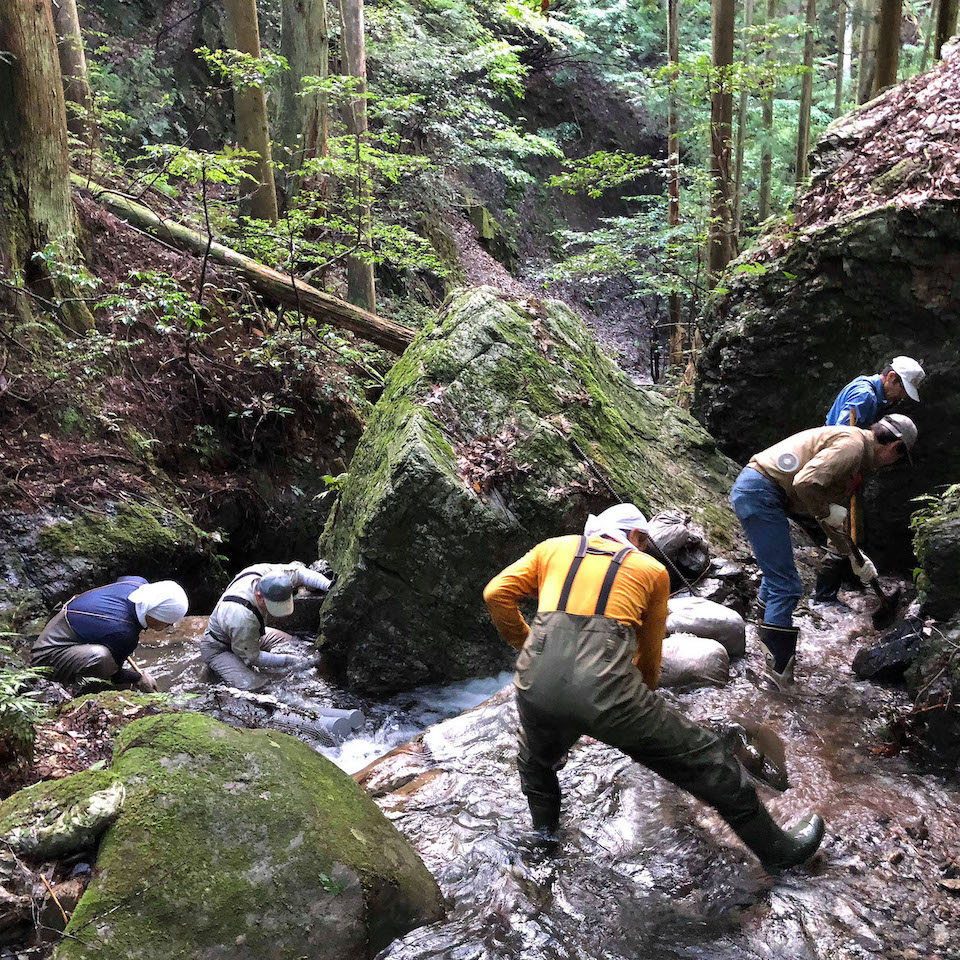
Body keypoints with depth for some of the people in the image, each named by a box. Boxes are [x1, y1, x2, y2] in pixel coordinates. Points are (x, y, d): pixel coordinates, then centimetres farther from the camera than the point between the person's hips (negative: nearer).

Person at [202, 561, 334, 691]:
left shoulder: (264, 573, -26)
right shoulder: (242, 617, -42)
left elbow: (296, 571, -12)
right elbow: (251, 657, -28)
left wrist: (328, 585, -26)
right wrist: (289, 661, -28)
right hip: (218, 649, -8)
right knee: (253, 685, -28)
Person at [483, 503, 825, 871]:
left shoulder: (553, 548, 24)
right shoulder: (651, 569, 23)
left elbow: (496, 594, 13)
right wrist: (644, 695, 47)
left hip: (537, 683, 2)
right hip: (605, 686, -2)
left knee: (536, 762, 38)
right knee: (707, 762, 18)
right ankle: (776, 848, 32)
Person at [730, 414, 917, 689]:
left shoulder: (854, 452, 21)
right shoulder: (852, 444, -12)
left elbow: (831, 517, 29)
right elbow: (805, 483, -26)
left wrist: (854, 556, 30)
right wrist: (826, 512, -8)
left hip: (750, 491, 11)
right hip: (760, 493, -11)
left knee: (777, 573, 29)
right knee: (786, 586, -7)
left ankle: (769, 644, 46)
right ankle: (779, 670, -1)